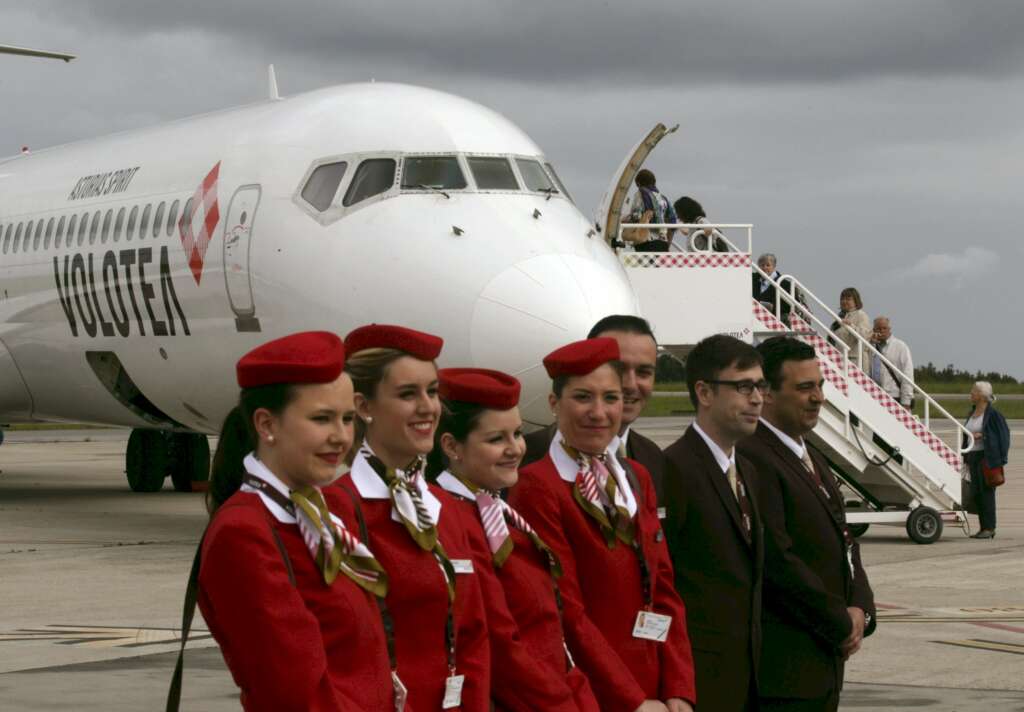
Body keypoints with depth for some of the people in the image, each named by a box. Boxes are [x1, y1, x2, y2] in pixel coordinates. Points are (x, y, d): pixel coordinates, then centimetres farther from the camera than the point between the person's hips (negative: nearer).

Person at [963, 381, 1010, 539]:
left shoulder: (992, 413, -10)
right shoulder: (972, 413, 15)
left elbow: (1003, 434, -11)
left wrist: (981, 435, -17)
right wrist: (966, 459, 17)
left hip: (987, 457, -8)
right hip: (973, 455, 8)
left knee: (987, 491, -7)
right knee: (976, 492, 8)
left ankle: (990, 528, -3)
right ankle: (983, 527, 14)